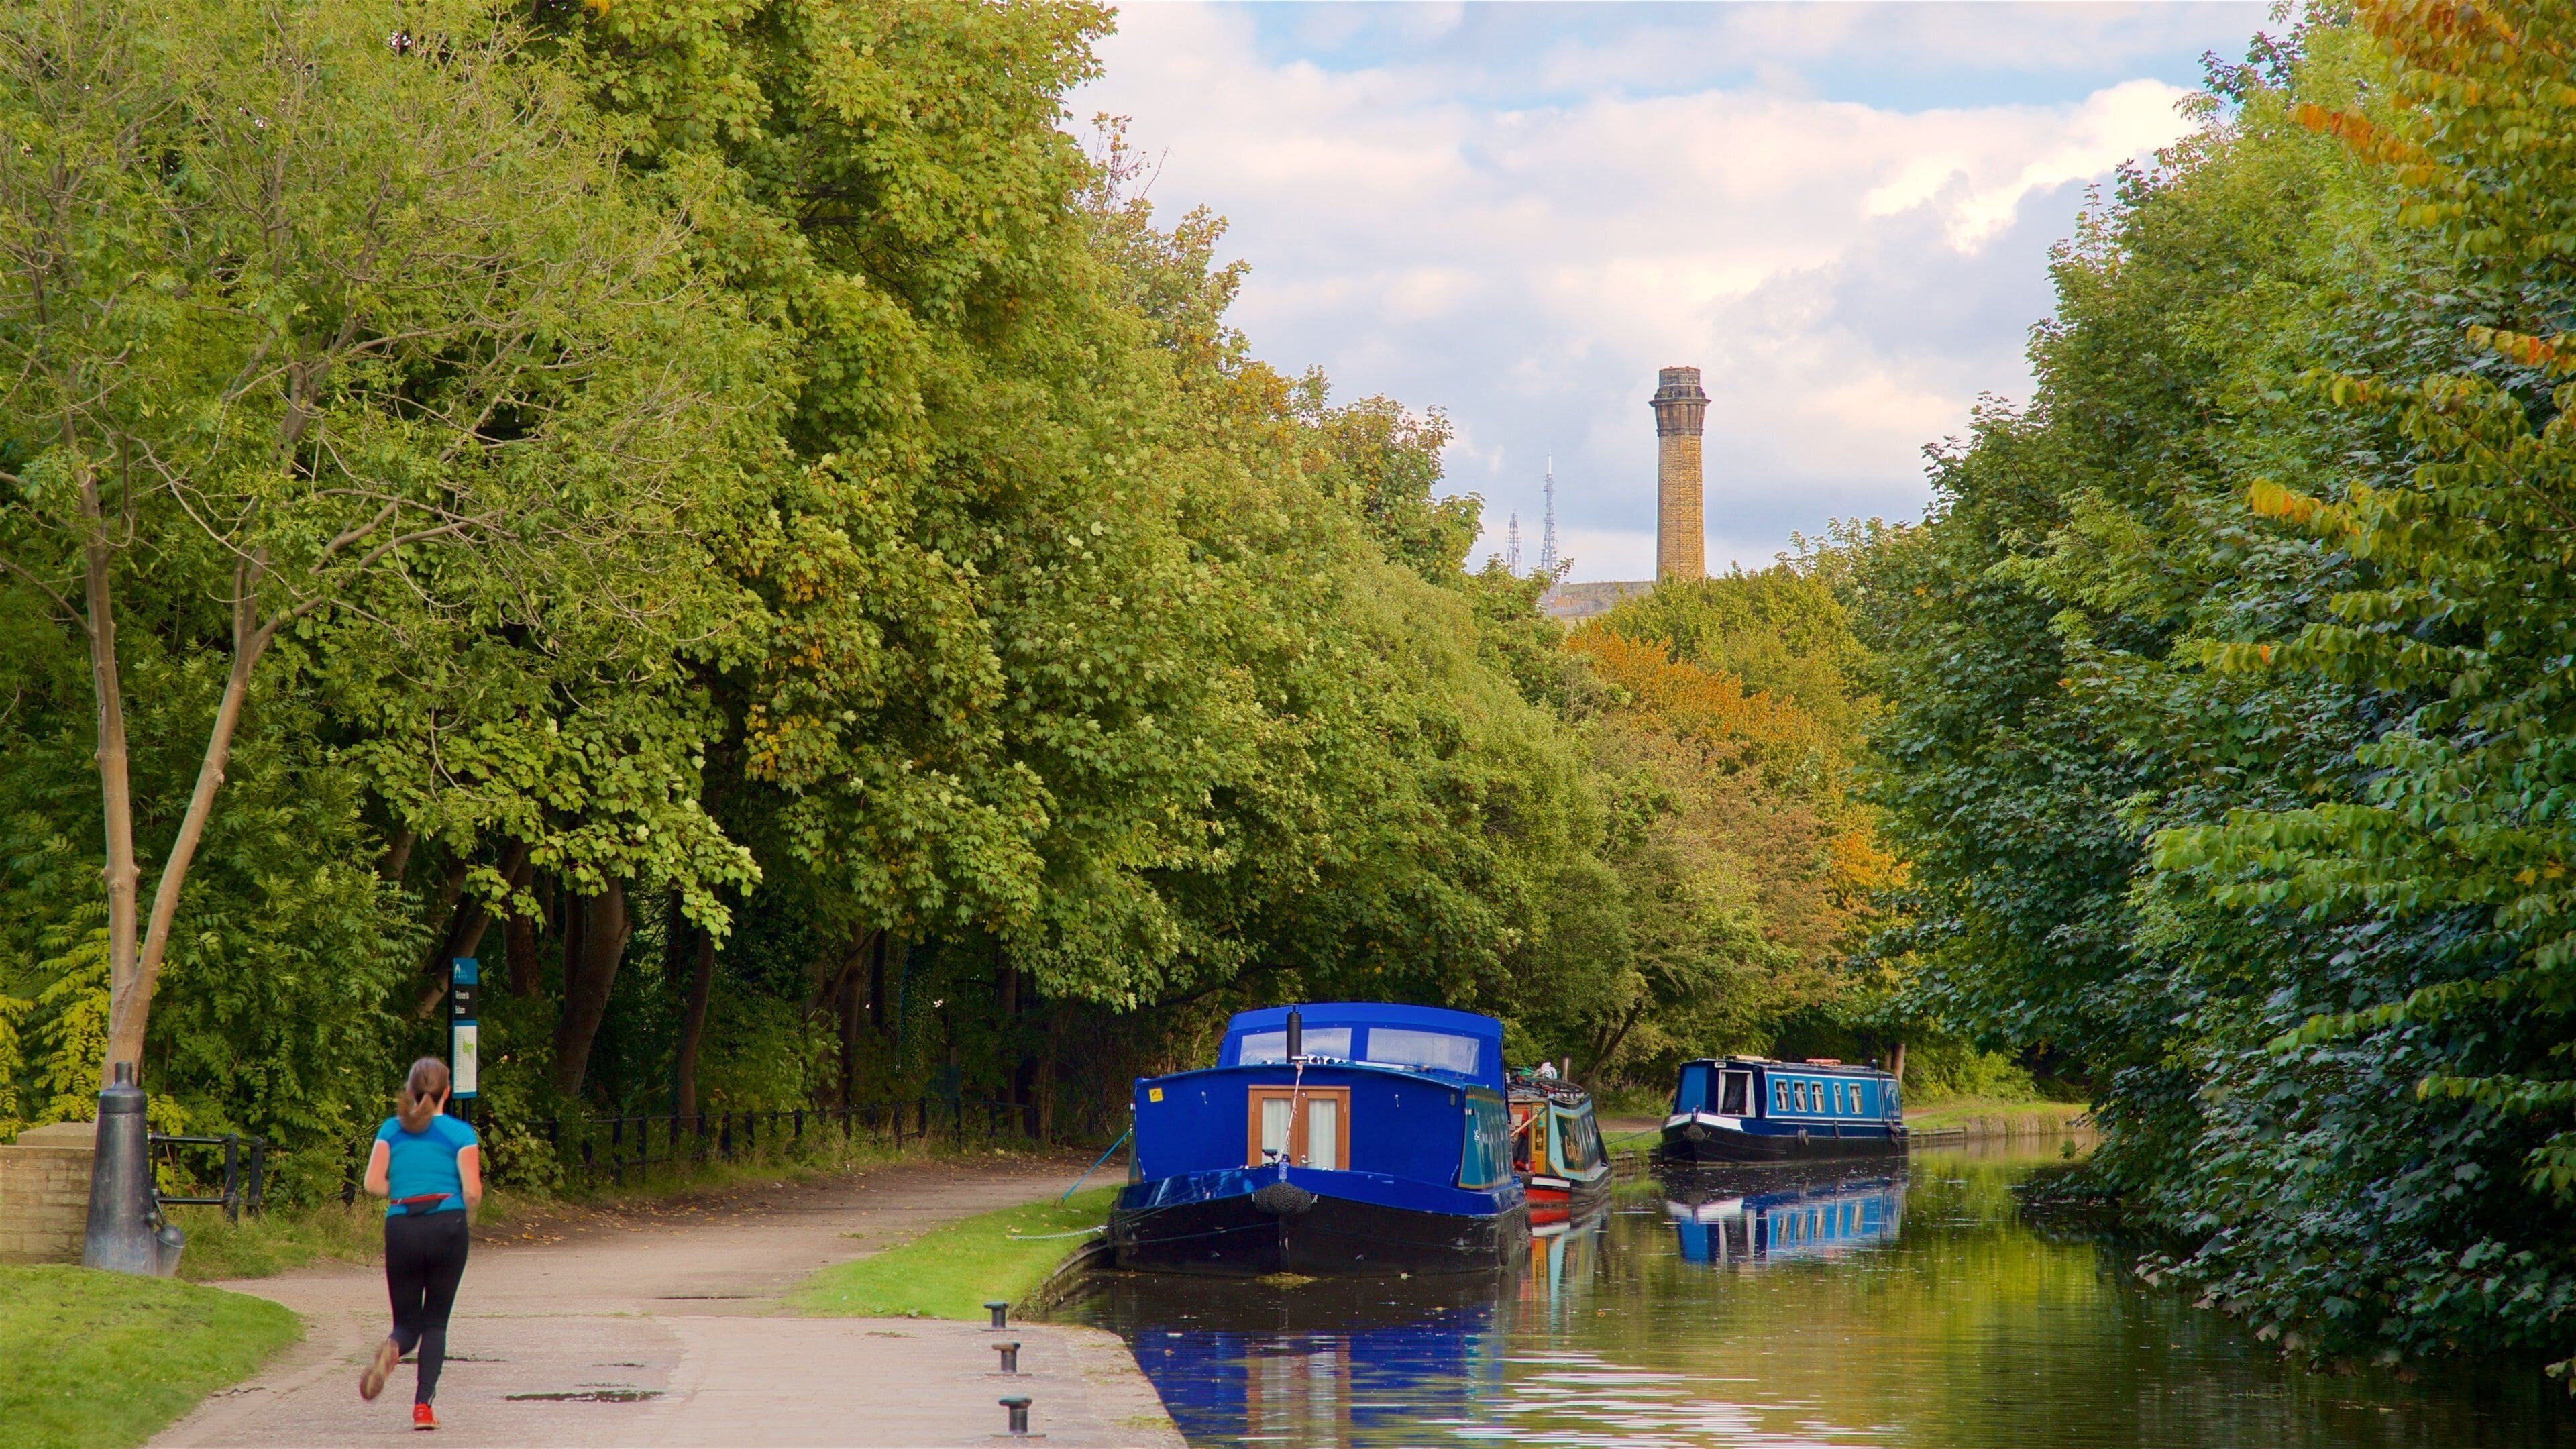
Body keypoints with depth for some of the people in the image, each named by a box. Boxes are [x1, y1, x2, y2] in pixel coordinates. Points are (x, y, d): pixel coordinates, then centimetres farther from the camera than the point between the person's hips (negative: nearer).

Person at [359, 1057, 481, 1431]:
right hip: (447, 1226, -2)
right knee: (436, 1321, 10)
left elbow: (373, 1183, 1)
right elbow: (473, 1194, -5)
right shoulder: (460, 1133, 1)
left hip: (401, 1228, 2)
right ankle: (423, 1404, -4)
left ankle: (392, 1349, -25)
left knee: (407, 1321, 12)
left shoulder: (391, 1130, 8)